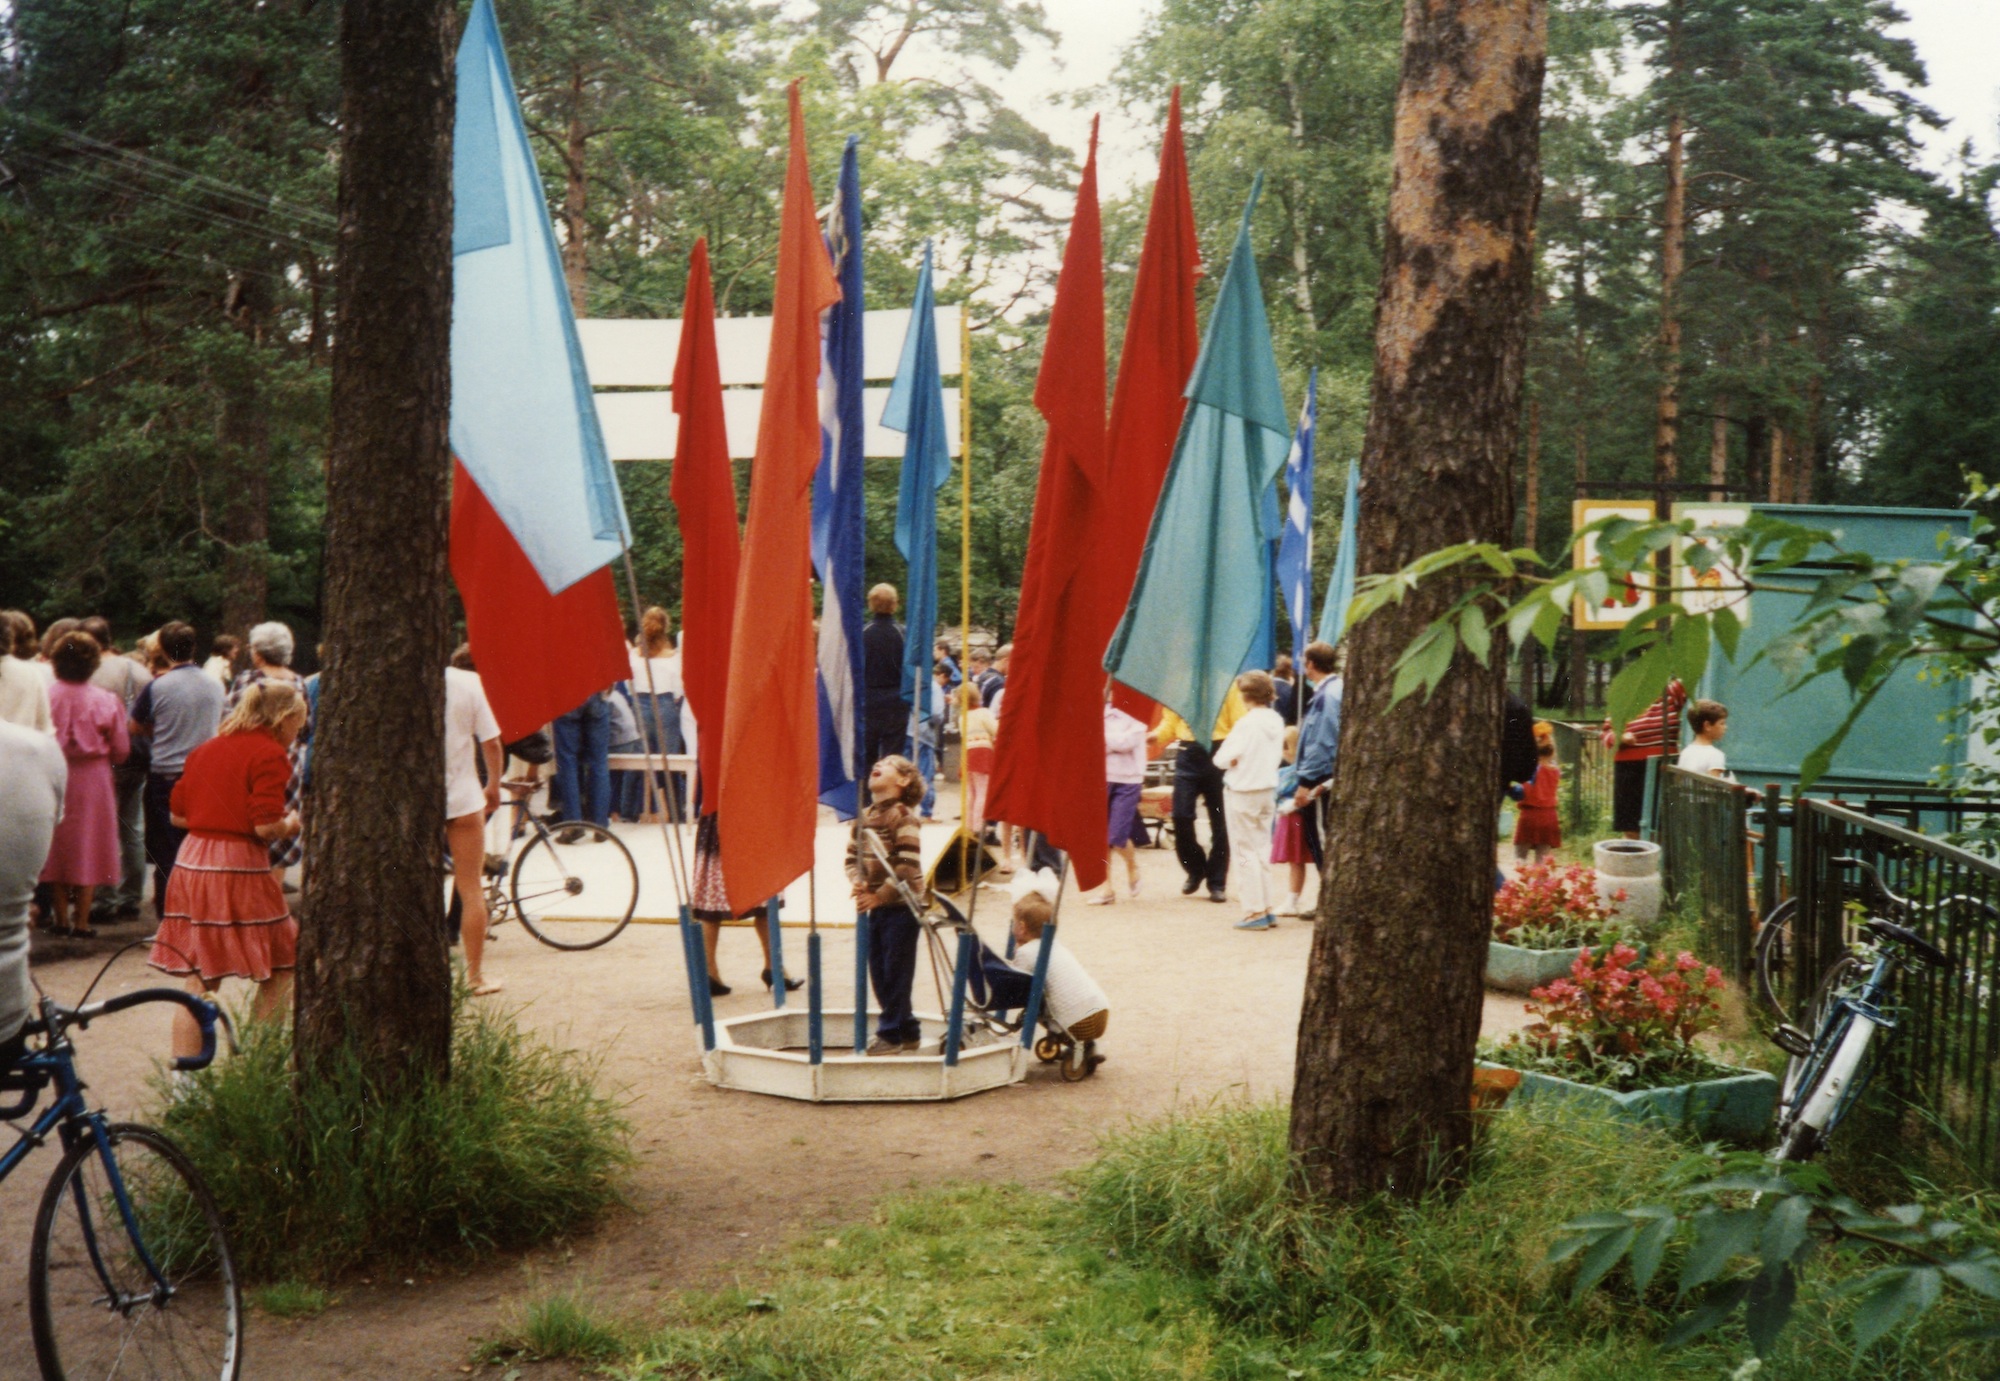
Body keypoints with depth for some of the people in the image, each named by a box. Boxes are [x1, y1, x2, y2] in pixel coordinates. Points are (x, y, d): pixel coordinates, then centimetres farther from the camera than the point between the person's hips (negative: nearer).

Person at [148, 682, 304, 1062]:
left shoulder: (206, 749, 15)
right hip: (239, 869, -7)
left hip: (192, 863, 7)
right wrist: (291, 823, 4)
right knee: (281, 967, 9)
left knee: (198, 981, 9)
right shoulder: (270, 754, -8)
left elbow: (178, 815, 16)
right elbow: (266, 826, -17)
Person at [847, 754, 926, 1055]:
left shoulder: (902, 816, -13)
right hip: (876, 907, 8)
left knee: (895, 974, 0)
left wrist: (879, 895, -18)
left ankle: (891, 1035, 10)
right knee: (879, 973, 11)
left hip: (900, 906, -8)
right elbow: (852, 856, 11)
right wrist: (858, 882, -9)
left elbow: (908, 865, -19)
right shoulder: (865, 816, 10)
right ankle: (908, 1032, 23)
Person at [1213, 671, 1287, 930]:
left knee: (1245, 853, 1)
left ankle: (1255, 912, 1)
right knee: (1262, 850, 15)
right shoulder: (1277, 721, 3)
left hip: (1242, 792, -7)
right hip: (1268, 790, 7)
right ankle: (1266, 909, 18)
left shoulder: (1246, 723, -19)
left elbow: (1223, 759, -18)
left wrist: (1231, 759, 2)